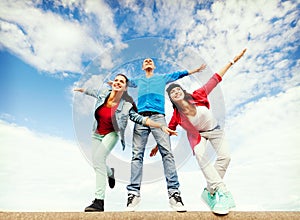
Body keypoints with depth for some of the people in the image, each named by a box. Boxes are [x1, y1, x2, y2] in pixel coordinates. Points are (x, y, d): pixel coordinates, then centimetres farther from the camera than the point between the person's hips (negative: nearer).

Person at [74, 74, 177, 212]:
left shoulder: (126, 106, -20)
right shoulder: (104, 94, -9)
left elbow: (140, 119, -17)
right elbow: (95, 92, 14)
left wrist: (161, 126, -26)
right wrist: (81, 90, 33)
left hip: (111, 134, -5)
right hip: (97, 134, 5)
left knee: (98, 157, -28)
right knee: (96, 164, 9)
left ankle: (99, 201, -22)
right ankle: (111, 173, 46)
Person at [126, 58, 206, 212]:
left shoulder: (163, 77, 28)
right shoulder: (138, 81, 31)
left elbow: (179, 74, 33)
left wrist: (194, 70, 33)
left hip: (158, 116, -1)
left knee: (167, 152, -15)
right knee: (137, 154, -9)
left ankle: (174, 193, -14)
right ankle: (134, 193, -8)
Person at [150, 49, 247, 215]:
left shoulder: (197, 96, -25)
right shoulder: (176, 116, -23)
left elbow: (215, 79, -20)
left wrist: (233, 60, -19)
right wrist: (157, 146, 1)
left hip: (214, 130, 2)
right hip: (197, 135, -2)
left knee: (225, 157, -14)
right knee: (201, 156, -30)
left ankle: (210, 192, -3)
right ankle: (223, 192, -24)